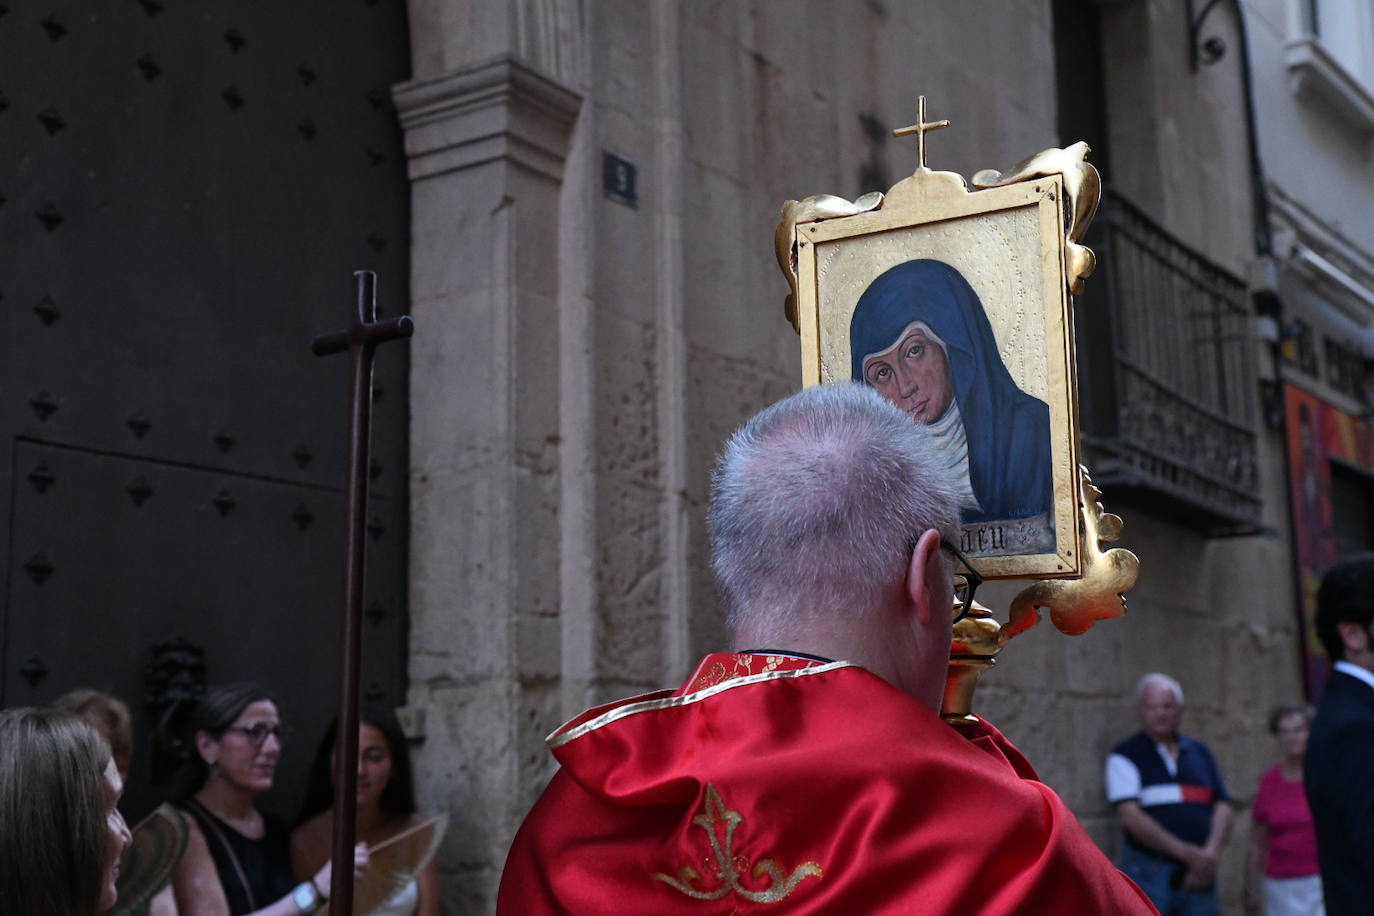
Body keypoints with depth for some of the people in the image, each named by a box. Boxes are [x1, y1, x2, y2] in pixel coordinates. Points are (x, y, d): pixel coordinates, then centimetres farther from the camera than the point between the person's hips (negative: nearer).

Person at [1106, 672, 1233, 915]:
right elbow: (1131, 817, -11)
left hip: (1198, 877, 4)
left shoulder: (1200, 753, 15)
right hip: (1148, 874, -4)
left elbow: (1222, 808, 9)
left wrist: (1210, 854, -9)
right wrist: (1187, 853, -16)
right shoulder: (1125, 757, 0)